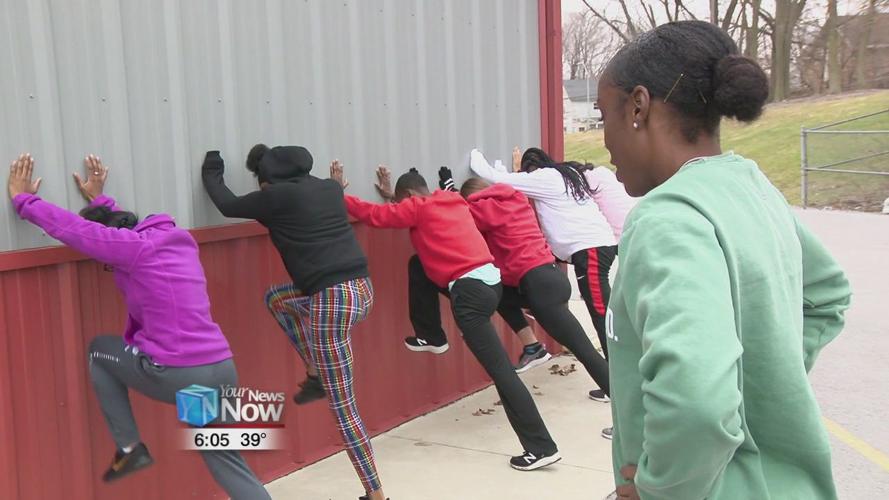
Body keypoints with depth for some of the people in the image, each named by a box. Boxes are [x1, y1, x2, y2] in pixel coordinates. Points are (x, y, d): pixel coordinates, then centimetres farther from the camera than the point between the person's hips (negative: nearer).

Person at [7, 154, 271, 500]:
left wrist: (23, 199, 16)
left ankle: (129, 449, 19)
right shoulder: (176, 239, 14)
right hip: (222, 371, 7)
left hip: (177, 376, -7)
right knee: (225, 459, 20)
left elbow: (70, 228, 1)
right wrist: (99, 199, 42)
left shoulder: (135, 248, -7)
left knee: (100, 350, 20)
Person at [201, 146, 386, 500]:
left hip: (333, 300, -8)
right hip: (361, 290, 8)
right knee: (277, 298, 30)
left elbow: (228, 205, 11)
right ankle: (317, 376, 23)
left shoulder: (277, 195, -4)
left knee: (342, 408, 4)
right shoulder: (330, 188, 14)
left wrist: (211, 171, 28)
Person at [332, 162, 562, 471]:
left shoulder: (419, 207, -1)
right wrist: (391, 192, 41)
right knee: (418, 263, 25)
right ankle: (431, 334, 33)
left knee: (500, 370, -8)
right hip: (490, 281, 9)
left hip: (471, 291, -9)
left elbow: (374, 215, -1)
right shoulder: (452, 202, 22)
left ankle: (541, 447, -7)